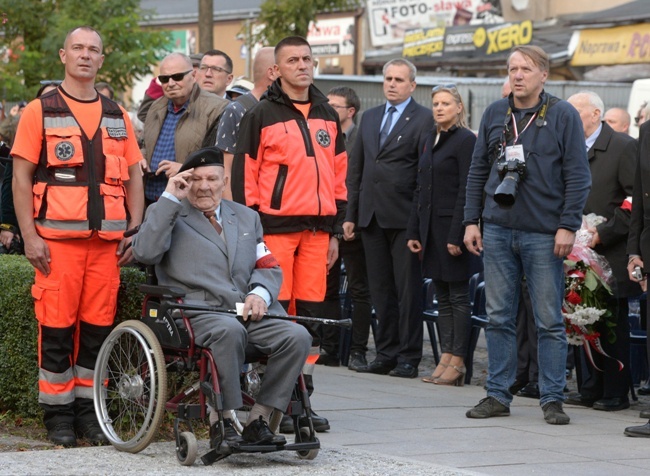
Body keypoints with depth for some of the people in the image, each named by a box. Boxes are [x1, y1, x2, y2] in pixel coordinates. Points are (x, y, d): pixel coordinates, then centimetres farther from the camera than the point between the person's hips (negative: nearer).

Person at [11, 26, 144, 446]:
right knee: (56, 327, -2)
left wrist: (135, 230, 7)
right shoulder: (40, 111, 3)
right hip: (57, 238, -3)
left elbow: (134, 176, 17)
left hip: (107, 239, 3)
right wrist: (29, 235, -8)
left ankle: (89, 410, 13)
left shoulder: (117, 115, 15)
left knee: (99, 327, 4)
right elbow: (21, 177, 0)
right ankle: (58, 414, 6)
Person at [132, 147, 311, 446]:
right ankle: (224, 422, -28)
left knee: (297, 336, -22)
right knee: (229, 330, -38)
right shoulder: (166, 214, 16)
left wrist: (260, 293, -1)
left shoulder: (246, 217, 29)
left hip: (249, 312, 5)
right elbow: (144, 252, -5)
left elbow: (268, 267, 22)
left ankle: (257, 421, -15)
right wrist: (170, 197, -4)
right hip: (198, 312, -4)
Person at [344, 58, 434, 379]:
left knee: (408, 289, -2)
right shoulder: (369, 118, 17)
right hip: (372, 216, 6)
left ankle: (409, 358, 2)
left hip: (404, 217, -6)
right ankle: (386, 354, 15)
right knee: (381, 290, 9)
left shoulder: (423, 119, -3)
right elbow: (356, 169, 18)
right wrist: (351, 214, 12)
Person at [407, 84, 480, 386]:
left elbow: (466, 191, -14)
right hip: (431, 226, 8)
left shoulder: (466, 140, -8)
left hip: (453, 226, -8)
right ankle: (446, 359, 10)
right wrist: (413, 231, 13)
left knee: (458, 297, -3)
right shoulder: (431, 140, 15)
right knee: (443, 297, 9)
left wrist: (457, 234, -19)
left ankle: (457, 362, -1)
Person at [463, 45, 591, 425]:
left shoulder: (563, 115, -1)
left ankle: (553, 399, 6)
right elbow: (478, 170, 14)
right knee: (499, 318, 7)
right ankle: (499, 395, 13)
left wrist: (567, 226, -10)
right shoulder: (495, 114, 10)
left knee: (550, 320, 1)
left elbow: (578, 176, -4)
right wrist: (472, 220, 7)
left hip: (544, 234, -4)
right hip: (497, 230, 4)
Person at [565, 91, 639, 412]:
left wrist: (603, 234, -17)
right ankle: (589, 391, 14)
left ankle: (615, 394, 5)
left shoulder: (623, 147, -7)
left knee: (613, 326, -1)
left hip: (611, 255, -6)